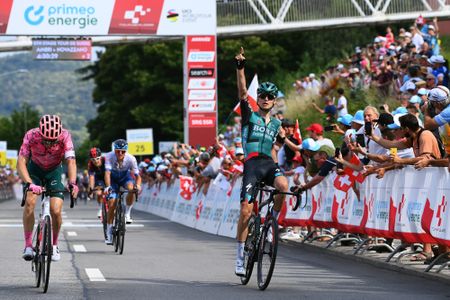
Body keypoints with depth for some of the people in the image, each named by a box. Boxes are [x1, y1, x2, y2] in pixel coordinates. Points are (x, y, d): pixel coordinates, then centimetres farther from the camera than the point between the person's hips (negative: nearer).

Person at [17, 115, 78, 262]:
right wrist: (29, 183, -50)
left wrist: (72, 183, -51)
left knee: (56, 211, -13)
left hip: (54, 171, 0)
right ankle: (28, 245, -16)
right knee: (30, 201, -25)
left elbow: (71, 161, -33)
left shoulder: (65, 136, -29)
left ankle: (54, 245, 13)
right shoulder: (31, 135, -31)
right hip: (35, 169, 0)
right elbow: (21, 162, -35)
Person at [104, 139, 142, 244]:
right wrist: (107, 186, -56)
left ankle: (127, 213, -14)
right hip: (113, 178, 0)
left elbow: (137, 175, -25)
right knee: (112, 203, -13)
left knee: (131, 188, -35)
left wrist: (138, 185, -46)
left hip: (125, 176, 0)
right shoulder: (109, 156, -31)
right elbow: (107, 172, -40)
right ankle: (109, 232, -1)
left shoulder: (131, 159, -28)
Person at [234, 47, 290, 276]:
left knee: (283, 185, -33)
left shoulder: (276, 124, 20)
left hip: (269, 163, 3)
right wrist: (240, 67, -17)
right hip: (252, 163, -3)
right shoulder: (249, 115, 9)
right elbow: (242, 91, -7)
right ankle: (240, 256, -1)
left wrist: (282, 139, 14)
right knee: (246, 210, -11)